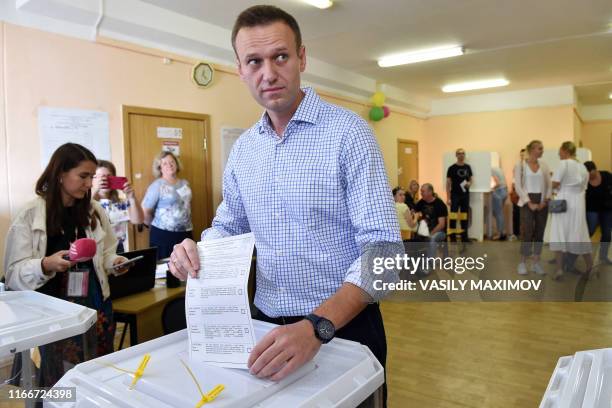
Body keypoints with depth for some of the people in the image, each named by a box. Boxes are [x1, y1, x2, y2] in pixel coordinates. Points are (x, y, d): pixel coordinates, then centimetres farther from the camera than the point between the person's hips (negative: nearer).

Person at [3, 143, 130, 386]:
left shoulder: (94, 211, 2)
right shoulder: (30, 215, -9)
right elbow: (14, 273, -10)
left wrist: (114, 262, -8)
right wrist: (46, 265, -28)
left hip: (96, 304, 4)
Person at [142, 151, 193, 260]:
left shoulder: (185, 184, 10)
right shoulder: (157, 185, -9)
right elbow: (145, 211, -11)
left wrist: (187, 224, 13)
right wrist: (155, 225, 2)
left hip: (185, 233, 6)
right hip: (163, 234, -5)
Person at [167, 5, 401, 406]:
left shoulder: (347, 131, -14)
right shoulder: (243, 148, 4)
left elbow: (383, 246, -20)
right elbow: (229, 225, 14)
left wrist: (317, 326, -32)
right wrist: (197, 250, -9)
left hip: (343, 327, -4)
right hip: (267, 326, 5)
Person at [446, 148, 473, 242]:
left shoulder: (467, 167, 8)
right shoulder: (452, 168, -4)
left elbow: (470, 179, 18)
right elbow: (448, 183, -5)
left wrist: (469, 183, -8)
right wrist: (448, 198, -11)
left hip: (465, 195, 4)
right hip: (455, 195, -4)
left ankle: (464, 237, 18)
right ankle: (452, 237, 4)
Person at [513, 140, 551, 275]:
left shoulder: (544, 165, 9)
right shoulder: (520, 165, -3)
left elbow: (549, 185, 7)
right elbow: (518, 187, -8)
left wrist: (545, 201, -7)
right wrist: (529, 203, -14)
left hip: (542, 202, 4)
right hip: (527, 201, -4)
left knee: (540, 233, 5)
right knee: (527, 233, -7)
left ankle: (536, 263, 14)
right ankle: (522, 263, 5)